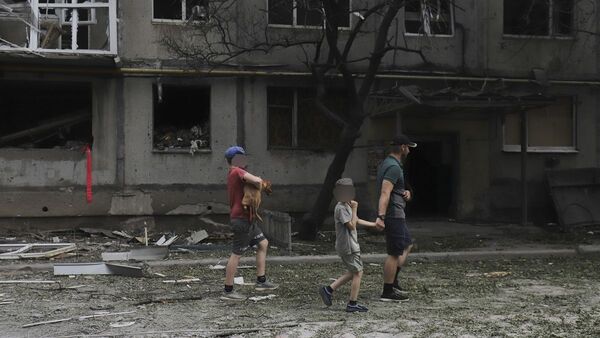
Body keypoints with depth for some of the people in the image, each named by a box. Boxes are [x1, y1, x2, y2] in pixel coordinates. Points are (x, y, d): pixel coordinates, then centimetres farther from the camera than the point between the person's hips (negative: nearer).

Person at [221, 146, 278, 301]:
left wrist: (257, 182, -5)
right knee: (236, 254, -6)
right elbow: (257, 181, -27)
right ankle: (228, 291, -2)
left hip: (247, 219, 10)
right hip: (241, 219, -10)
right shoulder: (237, 171, -15)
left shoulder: (233, 174, 16)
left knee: (263, 244, 17)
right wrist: (259, 180, -4)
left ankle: (261, 281, 20)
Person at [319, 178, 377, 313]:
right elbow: (352, 226, -21)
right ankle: (352, 304, -1)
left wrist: (375, 224, 27)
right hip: (348, 246, -10)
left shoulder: (346, 206, 15)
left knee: (353, 272, 15)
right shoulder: (341, 208, -18)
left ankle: (328, 289, 14)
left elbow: (357, 221, 25)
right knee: (358, 272, -5)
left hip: (350, 245, 10)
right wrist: (354, 209, -18)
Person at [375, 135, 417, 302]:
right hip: (394, 214, -11)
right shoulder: (394, 167, -18)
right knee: (395, 253, -5)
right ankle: (387, 292, 0)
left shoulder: (386, 163, 14)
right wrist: (381, 216, -37)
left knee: (407, 244, 23)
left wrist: (405, 193, 8)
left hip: (395, 214, 11)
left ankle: (393, 282, 21)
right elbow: (385, 193, -29)